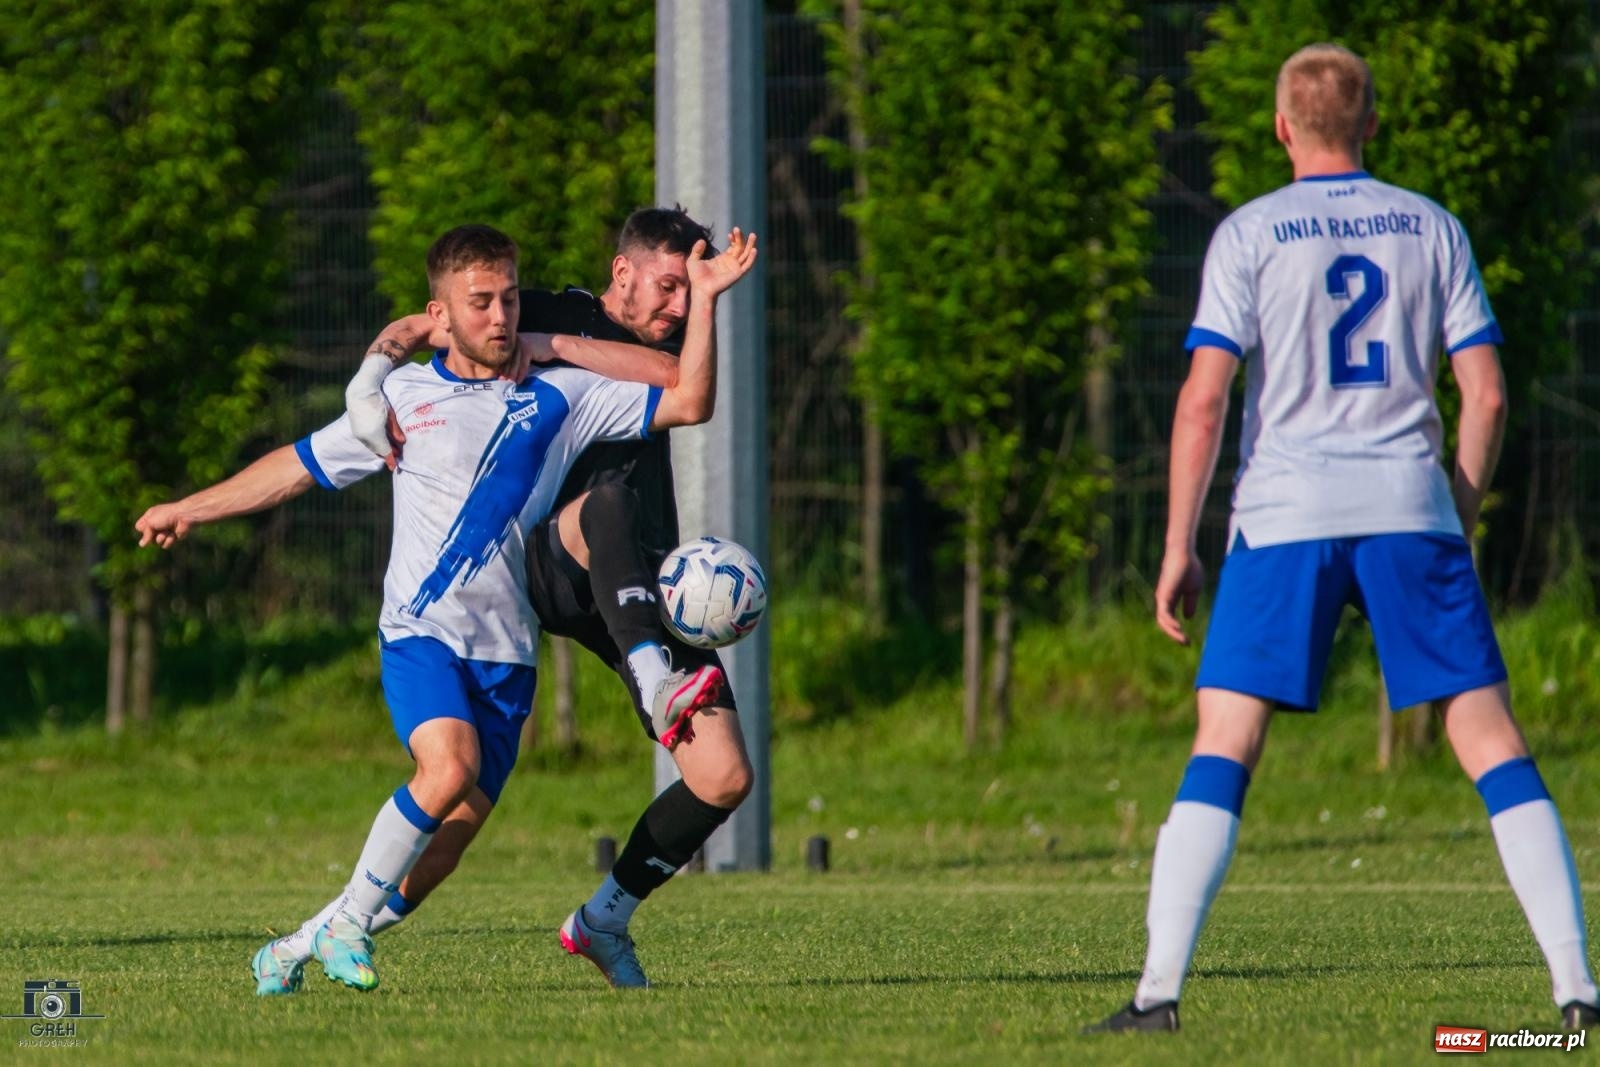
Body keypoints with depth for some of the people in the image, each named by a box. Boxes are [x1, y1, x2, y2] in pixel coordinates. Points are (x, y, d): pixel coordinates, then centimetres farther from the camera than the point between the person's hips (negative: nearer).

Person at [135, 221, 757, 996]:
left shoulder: (558, 399, 8)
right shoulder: (402, 397, 8)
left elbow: (687, 403, 4)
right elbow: (299, 466, 19)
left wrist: (704, 300, -6)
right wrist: (190, 510, 21)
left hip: (506, 650, 2)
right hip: (421, 633, -2)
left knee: (455, 829, -4)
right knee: (450, 765, -29)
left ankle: (306, 944, 12)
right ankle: (350, 921, -12)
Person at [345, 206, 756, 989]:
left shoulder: (669, 346, 17)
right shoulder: (556, 313, 7)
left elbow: (686, 383, -9)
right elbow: (417, 328, 4)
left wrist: (555, 347, -16)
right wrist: (371, 378, -18)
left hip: (644, 591, 5)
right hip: (547, 565, -4)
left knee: (724, 779, -8)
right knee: (609, 502, -41)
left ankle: (603, 921, 11)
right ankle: (656, 685, -57)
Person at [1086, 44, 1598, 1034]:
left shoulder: (1250, 235, 1)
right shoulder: (1433, 229, 8)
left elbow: (1205, 397, -6)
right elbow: (1487, 394, 6)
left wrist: (1179, 546, -3)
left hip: (1286, 512, -2)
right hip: (1410, 508, 2)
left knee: (1224, 748, 0)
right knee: (1492, 738, 3)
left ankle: (1160, 987, -9)